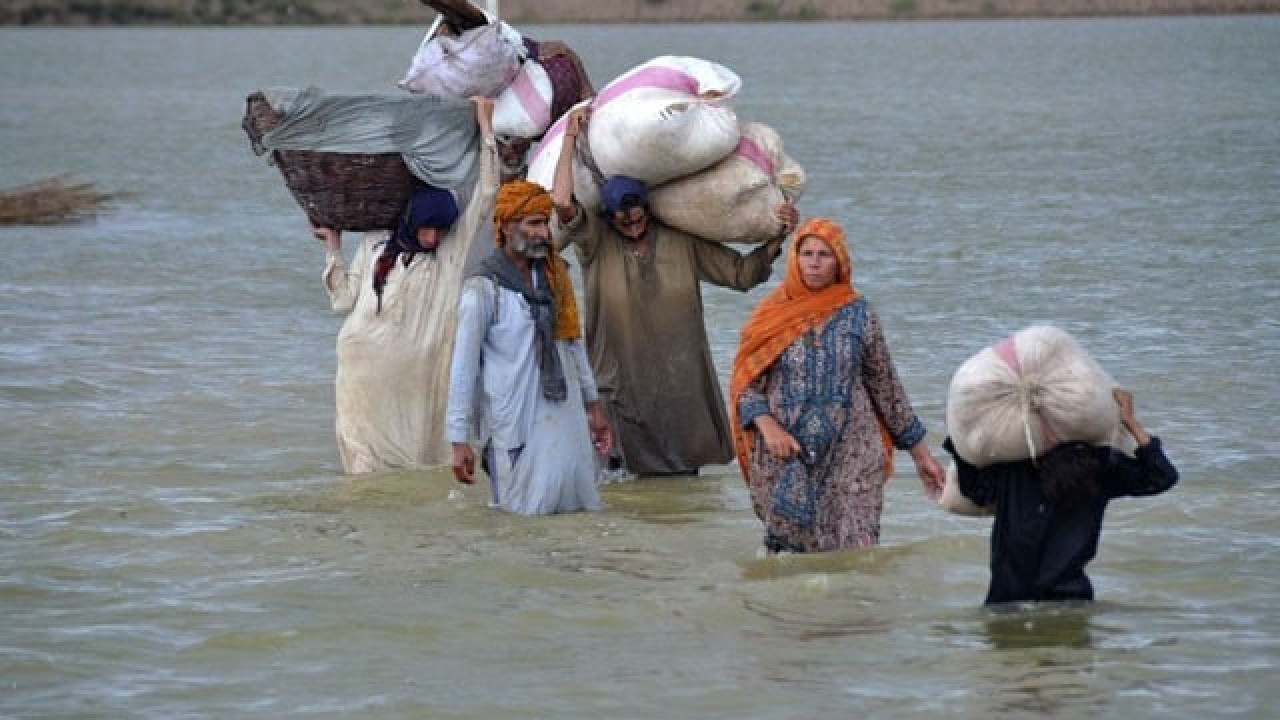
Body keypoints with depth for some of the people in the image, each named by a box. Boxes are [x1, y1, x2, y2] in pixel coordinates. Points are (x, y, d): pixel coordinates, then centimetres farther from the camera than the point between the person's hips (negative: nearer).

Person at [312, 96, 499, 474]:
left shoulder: (452, 249, 7)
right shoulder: (375, 245, 12)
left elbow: (485, 193, 4)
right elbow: (344, 298, 13)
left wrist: (485, 127, 6)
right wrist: (333, 246, 15)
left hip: (414, 378, -1)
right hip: (364, 369, 1)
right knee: (367, 457, -1)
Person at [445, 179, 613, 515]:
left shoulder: (555, 275, 9)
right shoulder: (483, 288, -10)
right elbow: (464, 367, -9)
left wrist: (593, 407, 19)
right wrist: (459, 441, -12)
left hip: (566, 416, 6)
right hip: (516, 424, -6)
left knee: (579, 506, 7)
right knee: (526, 516, -2)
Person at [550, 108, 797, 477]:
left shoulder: (682, 240, 2)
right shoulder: (595, 241, -7)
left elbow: (741, 272, 8)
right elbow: (562, 201, -23)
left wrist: (777, 239, -6)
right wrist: (570, 137, -17)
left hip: (681, 384, 2)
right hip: (623, 387, -2)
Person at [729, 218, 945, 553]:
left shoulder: (859, 314, 5)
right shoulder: (772, 316, 4)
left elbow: (886, 386, 11)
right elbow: (745, 384, 3)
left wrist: (920, 453, 13)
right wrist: (767, 425, -16)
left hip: (849, 458, 0)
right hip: (785, 460, 0)